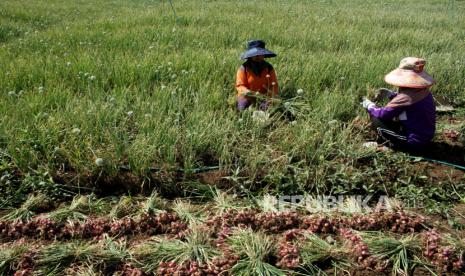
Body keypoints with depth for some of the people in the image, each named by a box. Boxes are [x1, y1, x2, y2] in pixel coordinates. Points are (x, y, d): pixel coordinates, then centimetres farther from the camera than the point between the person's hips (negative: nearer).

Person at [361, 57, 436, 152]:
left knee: (376, 120, -9)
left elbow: (383, 114, -19)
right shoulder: (425, 91, 2)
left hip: (414, 143, -9)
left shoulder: (406, 96, -24)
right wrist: (391, 94, 8)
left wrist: (370, 106, 0)